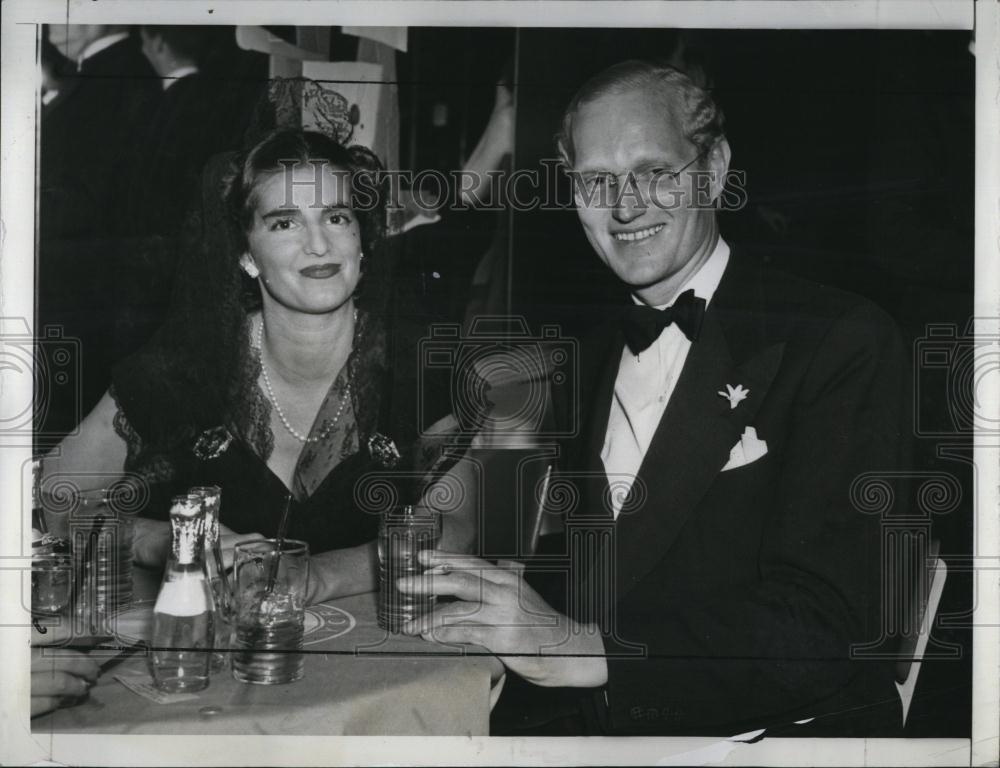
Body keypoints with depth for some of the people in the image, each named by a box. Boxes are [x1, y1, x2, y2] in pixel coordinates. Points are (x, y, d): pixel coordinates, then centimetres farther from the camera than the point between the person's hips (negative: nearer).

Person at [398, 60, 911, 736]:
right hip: (588, 722, 6)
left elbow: (823, 629, -19)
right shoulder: (594, 357, 14)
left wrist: (581, 648, -27)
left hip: (779, 729, -5)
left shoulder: (843, 341, -9)